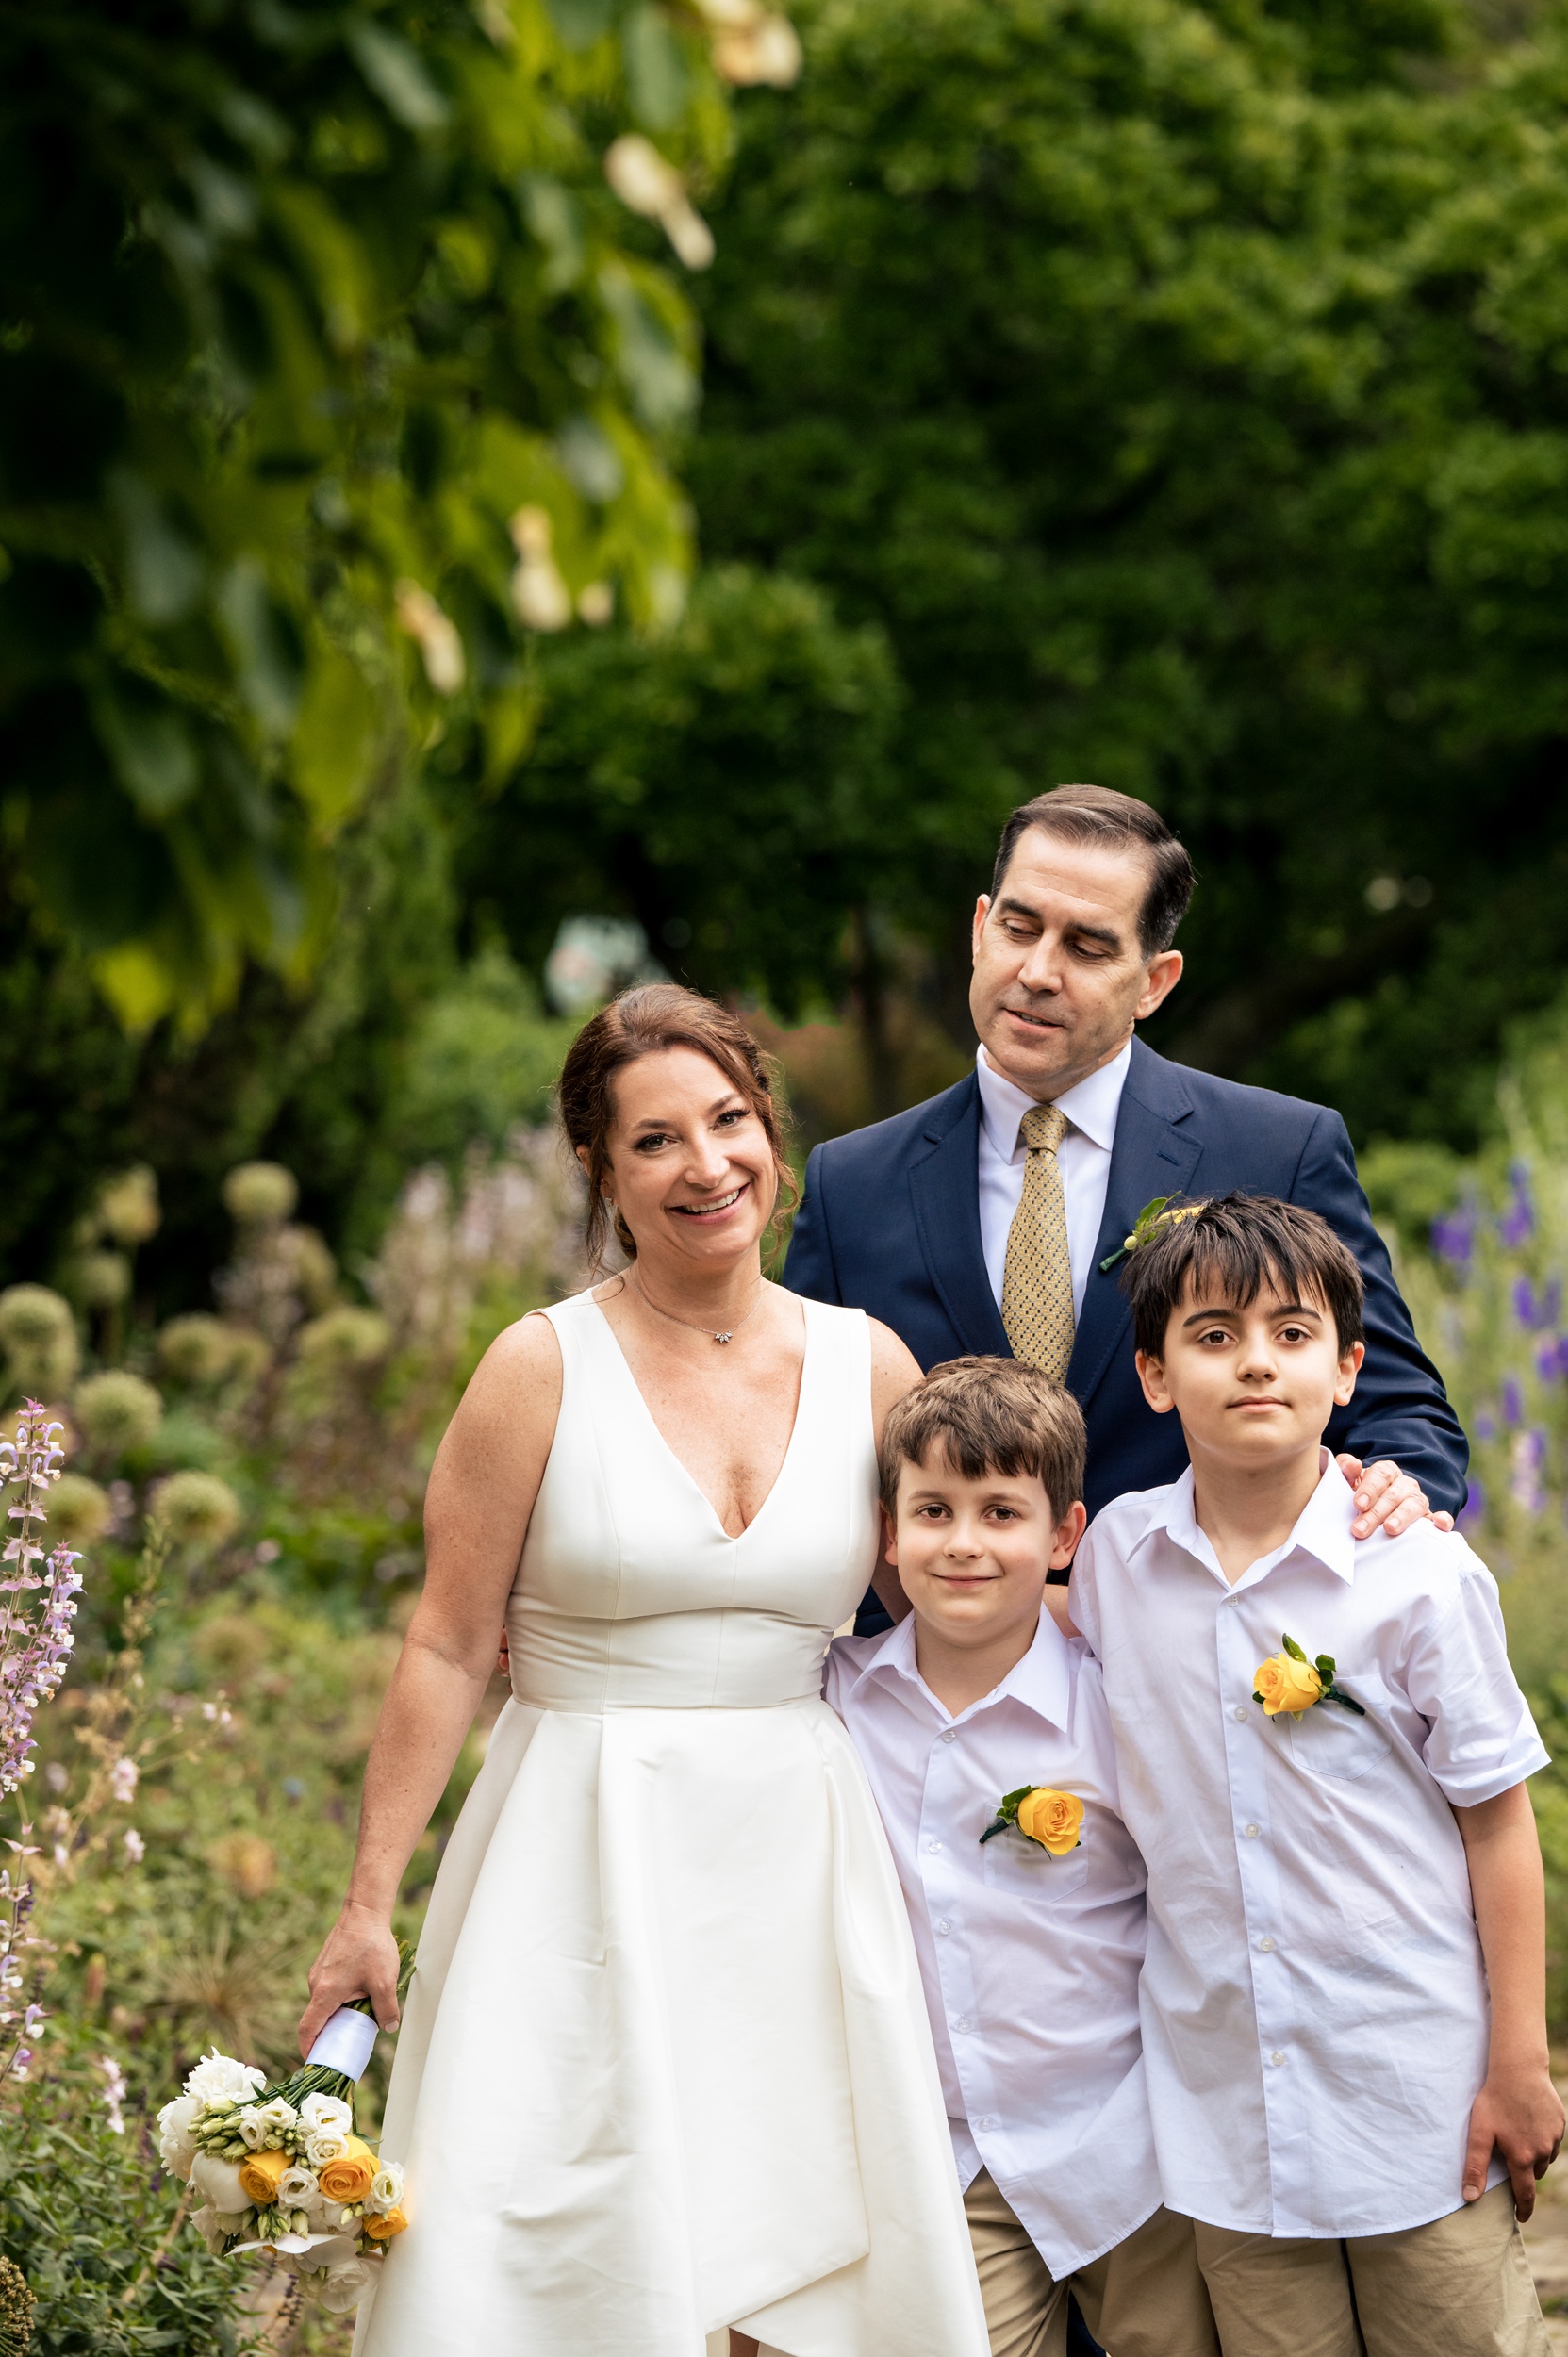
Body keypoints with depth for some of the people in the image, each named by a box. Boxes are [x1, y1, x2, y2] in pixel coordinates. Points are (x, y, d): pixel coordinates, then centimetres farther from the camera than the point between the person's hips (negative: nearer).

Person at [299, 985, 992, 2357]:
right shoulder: (548, 1367, -5)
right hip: (587, 1861, -3)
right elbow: (448, 1651, -3)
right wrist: (370, 1906, -5)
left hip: (798, 1868, 3)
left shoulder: (867, 1363, 4)